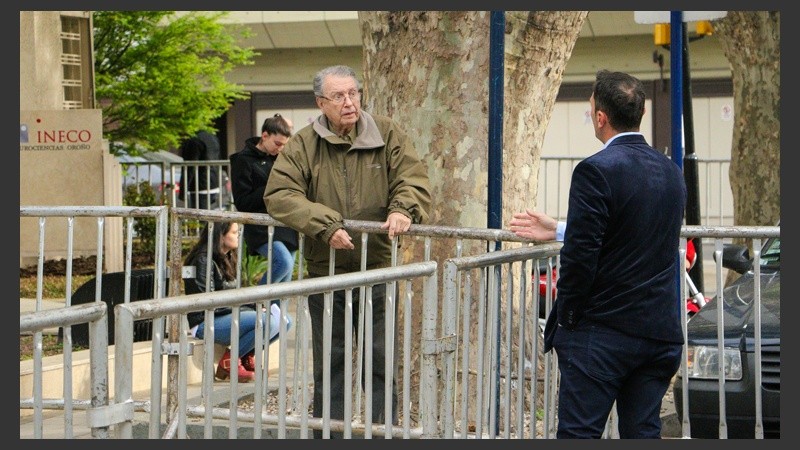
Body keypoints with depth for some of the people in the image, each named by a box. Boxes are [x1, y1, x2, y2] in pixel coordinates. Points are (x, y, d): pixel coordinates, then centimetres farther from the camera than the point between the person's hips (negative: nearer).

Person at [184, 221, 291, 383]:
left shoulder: (226, 259, 16)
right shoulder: (204, 260, -12)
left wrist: (256, 305, -3)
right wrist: (249, 309, -17)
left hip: (229, 316, 9)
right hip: (206, 323, -9)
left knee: (284, 321, -4)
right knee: (266, 321, -29)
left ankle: (247, 357, 9)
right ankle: (228, 363, -14)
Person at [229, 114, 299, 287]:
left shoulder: (277, 157, 14)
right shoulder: (244, 160, -5)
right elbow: (242, 202, -10)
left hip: (285, 226, 7)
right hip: (261, 229, -7)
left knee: (283, 284, 5)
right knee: (284, 262, -29)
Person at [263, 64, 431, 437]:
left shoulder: (387, 135, 3)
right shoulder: (303, 145, -1)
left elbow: (413, 179, -1)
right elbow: (279, 194, -10)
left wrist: (403, 210, -24)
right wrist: (325, 225, -22)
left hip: (377, 268, 0)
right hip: (325, 270, 0)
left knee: (381, 361, 3)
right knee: (329, 363, 10)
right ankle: (327, 432, 19)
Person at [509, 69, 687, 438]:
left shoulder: (596, 171, -14)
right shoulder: (671, 172, 11)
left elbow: (580, 257, -18)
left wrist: (565, 318, -4)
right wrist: (557, 230, 24)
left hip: (603, 332, -7)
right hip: (661, 332, 7)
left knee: (578, 434, -3)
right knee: (643, 435, 11)